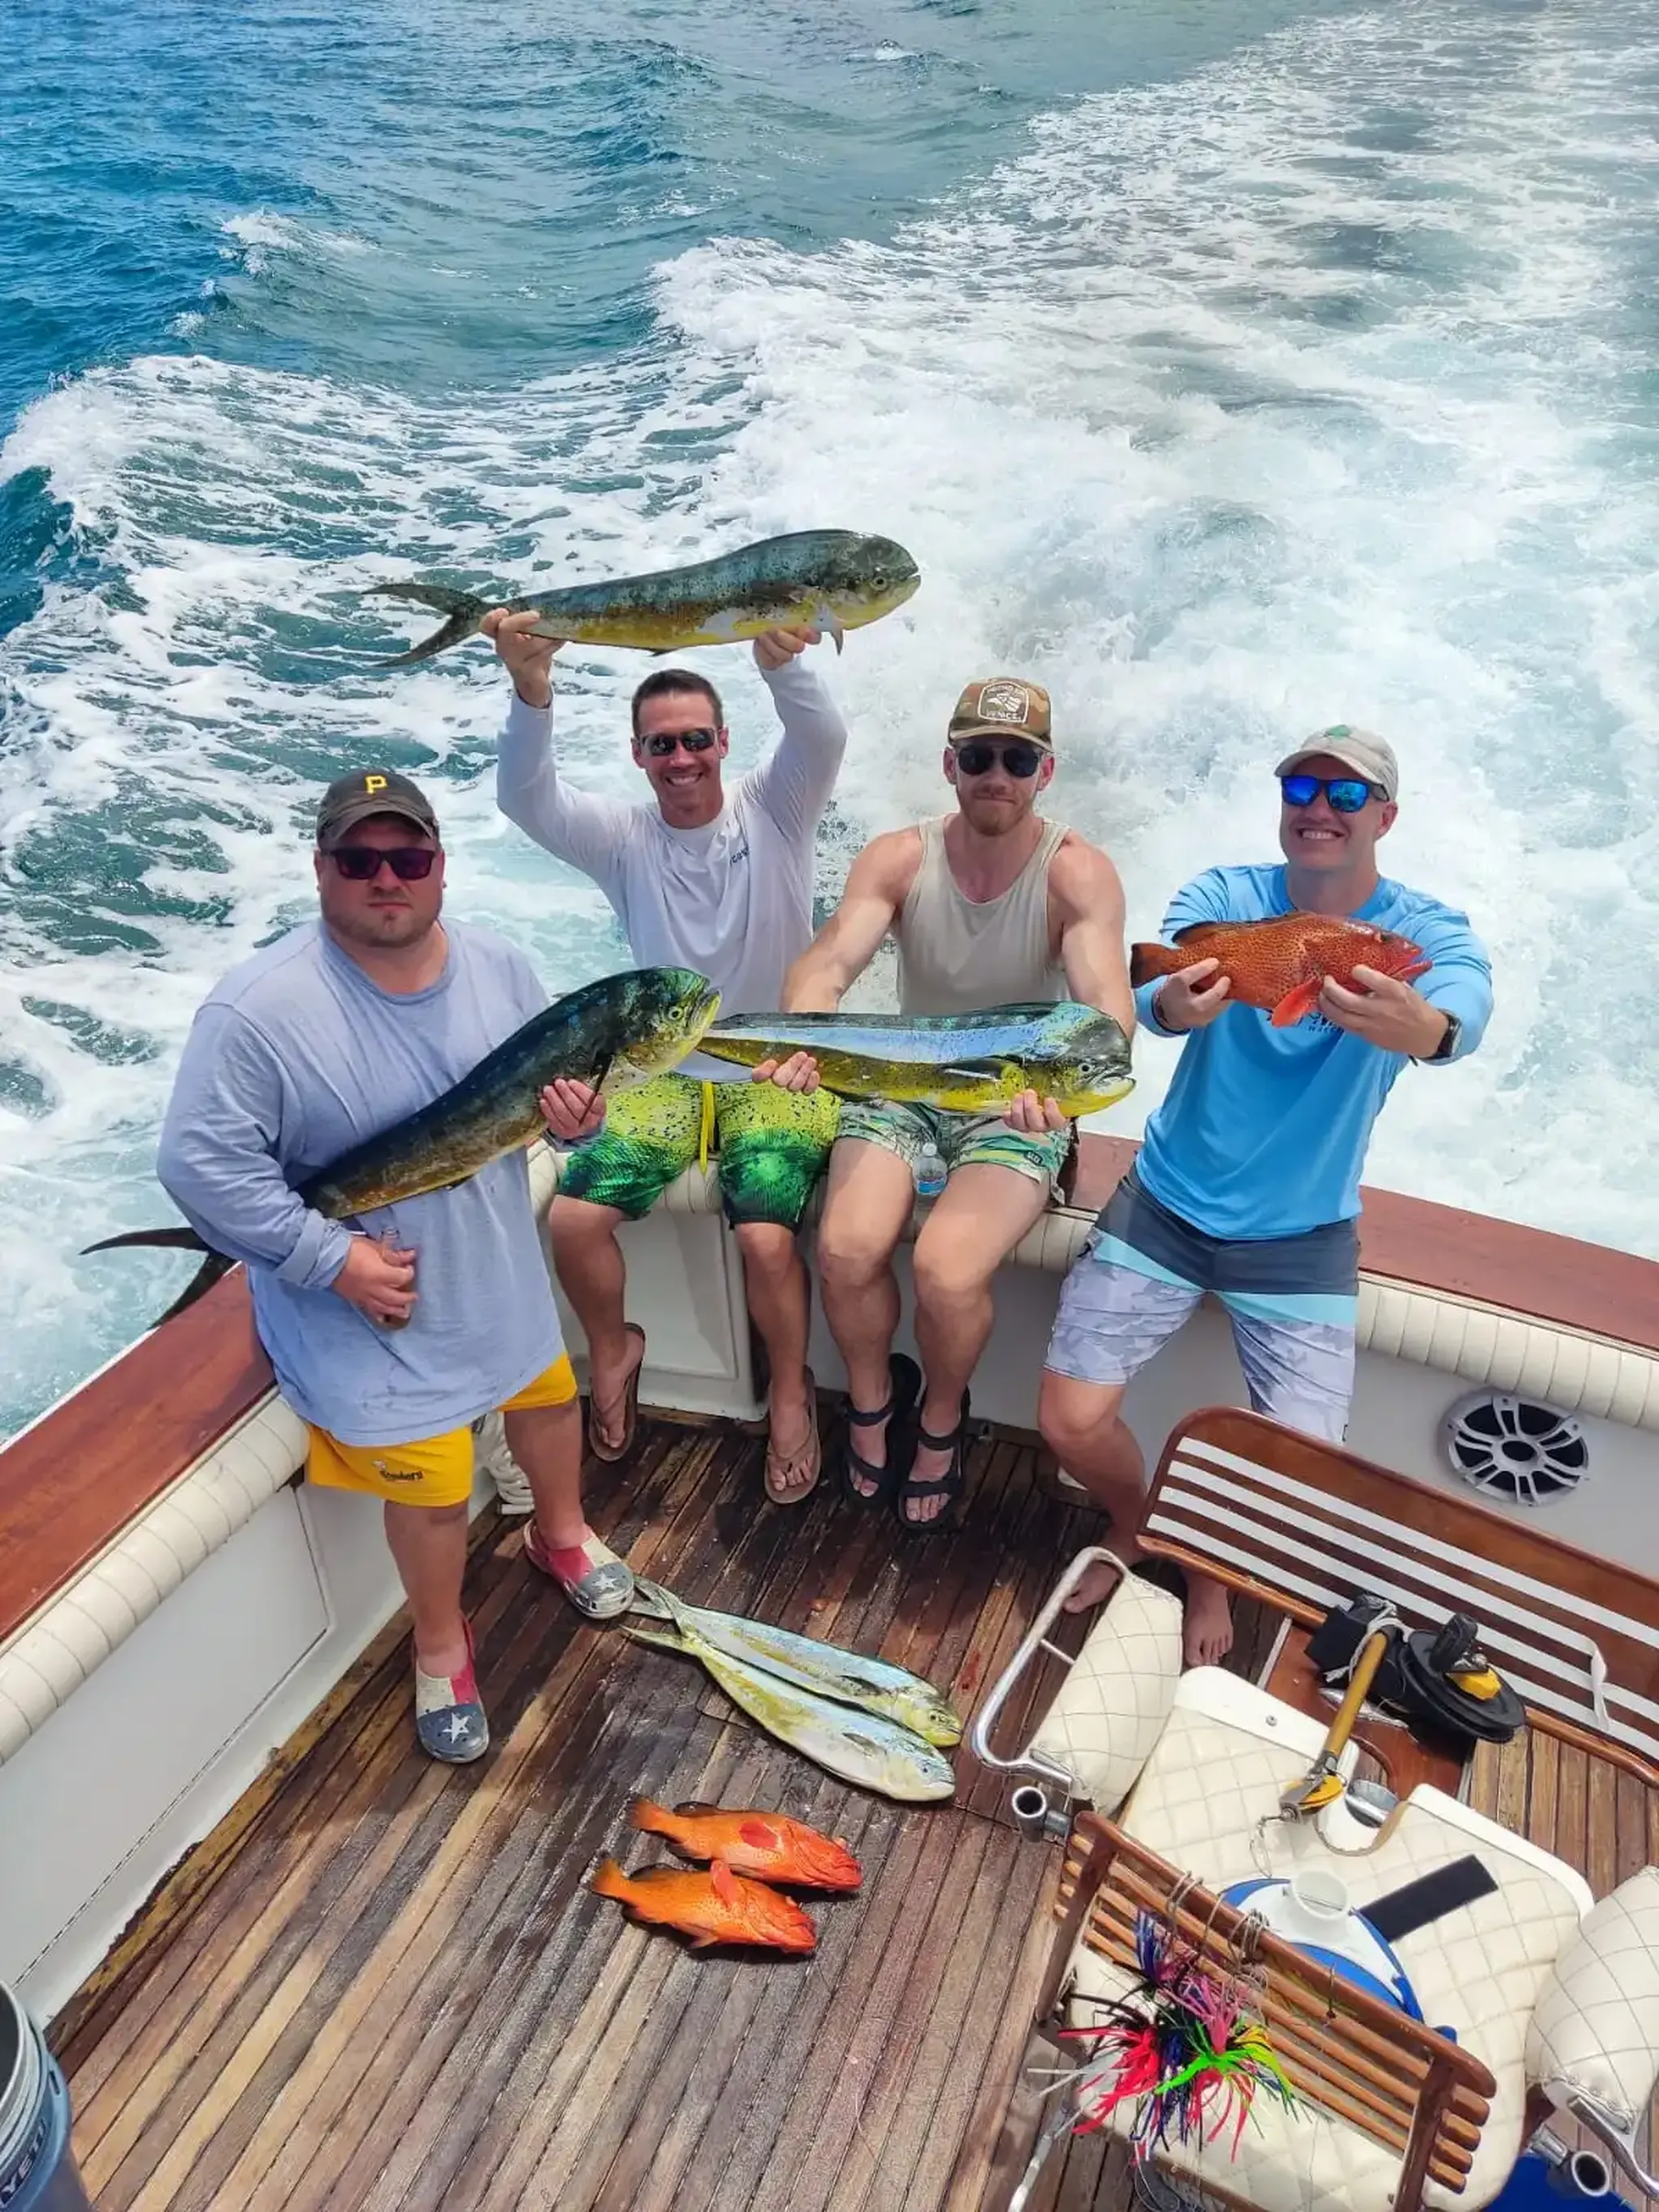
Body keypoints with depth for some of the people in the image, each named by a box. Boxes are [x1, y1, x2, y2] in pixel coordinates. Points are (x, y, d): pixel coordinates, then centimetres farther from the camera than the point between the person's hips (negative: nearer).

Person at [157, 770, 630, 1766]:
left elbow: (554, 1075, 6)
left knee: (548, 1394, 27)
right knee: (433, 1488, 6)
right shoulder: (258, 1010, -26)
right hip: (372, 1308, -6)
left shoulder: (498, 965, -9)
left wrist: (575, 1114, -17)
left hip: (500, 1271, 6)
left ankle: (563, 1533, 60)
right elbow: (202, 1163, -23)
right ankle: (441, 1645, 39)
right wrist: (333, 1256, -25)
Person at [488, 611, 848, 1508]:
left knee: (765, 1237, -24)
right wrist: (531, 690, -38)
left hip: (779, 1070, -2)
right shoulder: (624, 838, -1)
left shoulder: (774, 810, -5)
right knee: (571, 1216, -16)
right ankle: (614, 1351, 17)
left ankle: (790, 1390, 7)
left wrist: (779, 662, -47)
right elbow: (524, 797, -18)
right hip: (665, 1069, 3)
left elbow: (822, 740, -25)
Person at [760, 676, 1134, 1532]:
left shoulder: (1078, 874, -13)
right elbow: (830, 958, -22)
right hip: (902, 1086, 3)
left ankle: (940, 1416, 11)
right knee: (846, 1250, -22)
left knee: (947, 1273, -26)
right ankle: (873, 1395, 13)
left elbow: (1108, 1003, -28)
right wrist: (800, 1029, -46)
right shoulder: (898, 859, -6)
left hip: (1018, 1108, -2)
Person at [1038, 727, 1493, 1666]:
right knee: (1071, 1420, -7)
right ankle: (1138, 1529, 28)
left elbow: (1469, 1003, -32)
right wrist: (1176, 1005, -52)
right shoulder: (1223, 895, -7)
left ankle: (1213, 1568, 28)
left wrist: (1421, 1025, -57)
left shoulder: (1426, 929, -9)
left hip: (1304, 1235, 0)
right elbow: (1155, 990, -26)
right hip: (1167, 1202, 1)